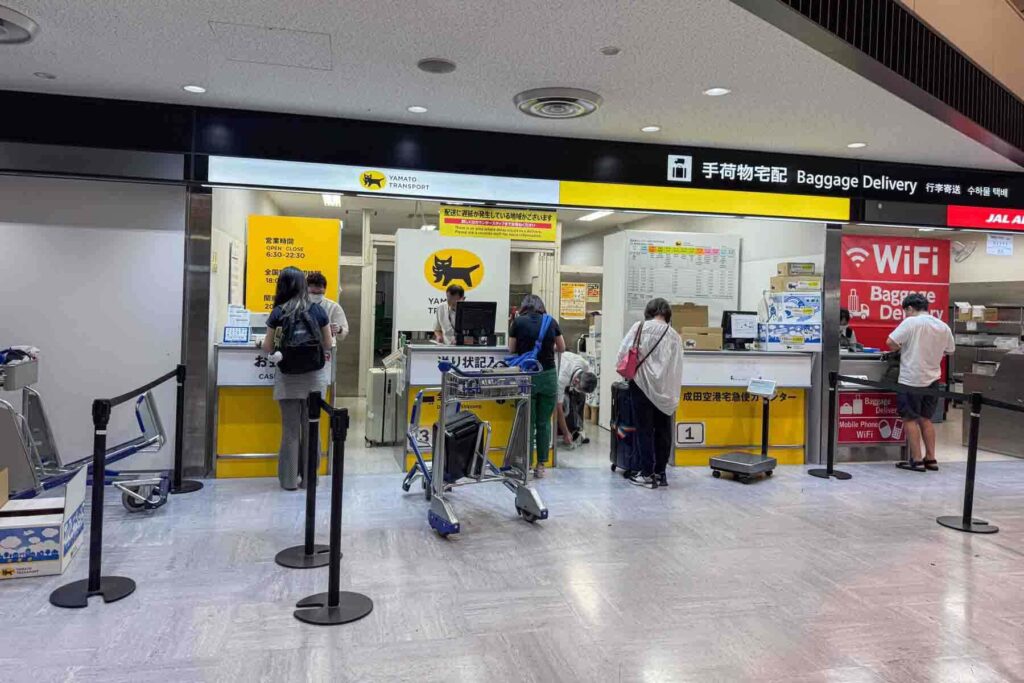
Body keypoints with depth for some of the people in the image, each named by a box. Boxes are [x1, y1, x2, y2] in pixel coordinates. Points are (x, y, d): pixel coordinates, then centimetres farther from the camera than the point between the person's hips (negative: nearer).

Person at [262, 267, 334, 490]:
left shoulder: (278, 313, -3)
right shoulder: (317, 310, 0)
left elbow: (268, 348, 1)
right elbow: (328, 345, 5)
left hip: (288, 378, -1)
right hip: (312, 377, 1)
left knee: (290, 429, 6)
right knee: (311, 428, 9)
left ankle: (290, 479, 13)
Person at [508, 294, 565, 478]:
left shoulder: (518, 322, -2)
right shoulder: (551, 322, 3)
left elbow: (512, 349, 4)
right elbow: (562, 348, 12)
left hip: (527, 376, -1)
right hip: (548, 375, 2)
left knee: (528, 422, 6)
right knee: (544, 422, 9)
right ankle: (541, 465, 14)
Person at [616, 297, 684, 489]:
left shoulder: (640, 327, -3)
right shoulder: (674, 336, 5)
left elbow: (622, 353, -6)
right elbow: (677, 367, 4)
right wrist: (674, 392, 12)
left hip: (643, 384, -3)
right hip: (666, 388, 3)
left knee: (645, 430, 4)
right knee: (663, 431, 11)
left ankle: (647, 474, 7)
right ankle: (660, 473, 19)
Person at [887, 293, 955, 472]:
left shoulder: (910, 323, -13)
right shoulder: (944, 327, 7)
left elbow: (890, 343, -18)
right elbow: (949, 350, 17)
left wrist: (899, 349, 2)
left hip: (911, 379, -6)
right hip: (932, 379, 6)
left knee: (910, 419, 3)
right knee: (925, 419, 17)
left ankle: (917, 461, 4)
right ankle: (930, 459, 18)